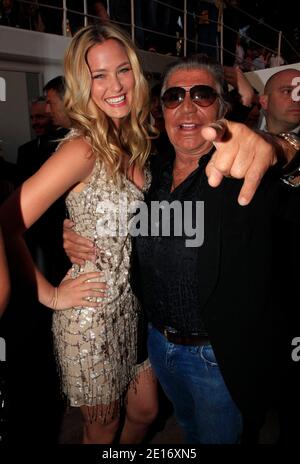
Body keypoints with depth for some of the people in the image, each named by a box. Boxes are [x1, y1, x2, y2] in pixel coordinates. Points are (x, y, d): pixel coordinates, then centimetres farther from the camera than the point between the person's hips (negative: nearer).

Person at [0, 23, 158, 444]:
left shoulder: (136, 142, 1)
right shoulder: (82, 148, -21)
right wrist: (50, 295, -16)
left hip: (135, 306, 6)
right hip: (93, 313, -6)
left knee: (145, 413, 24)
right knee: (103, 428, 19)